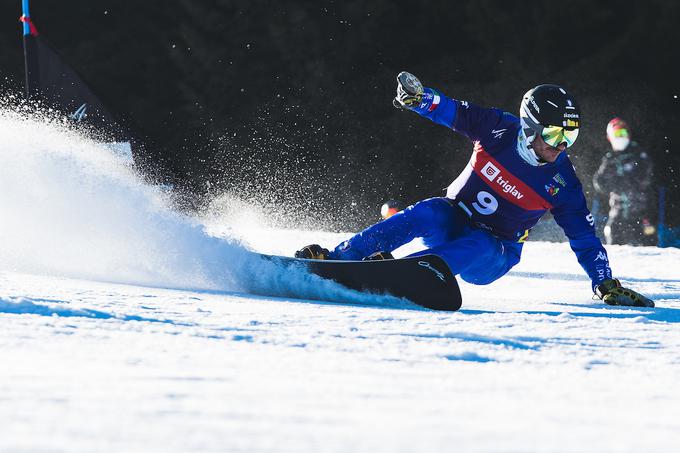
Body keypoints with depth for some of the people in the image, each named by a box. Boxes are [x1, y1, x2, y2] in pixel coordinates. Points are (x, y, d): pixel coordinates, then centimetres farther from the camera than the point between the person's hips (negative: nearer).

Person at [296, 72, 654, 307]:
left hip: (492, 256, 0)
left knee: (473, 248, -35)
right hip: (450, 222, 0)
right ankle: (336, 259, -37)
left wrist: (607, 285, -14)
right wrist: (417, 97, -32)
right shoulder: (500, 130, -9)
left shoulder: (561, 181, -9)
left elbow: (584, 238, -6)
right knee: (425, 214, -32)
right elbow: (453, 112, -12)